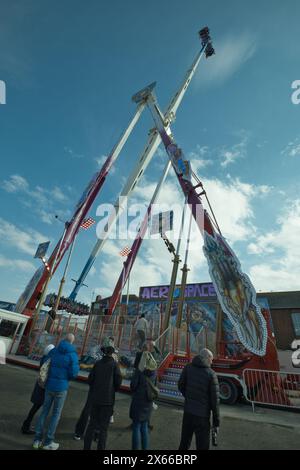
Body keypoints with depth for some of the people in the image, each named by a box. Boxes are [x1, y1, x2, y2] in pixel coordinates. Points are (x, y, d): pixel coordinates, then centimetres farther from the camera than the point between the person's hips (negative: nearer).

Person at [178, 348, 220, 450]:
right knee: (202, 445, 11)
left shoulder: (188, 368, -3)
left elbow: (181, 385, 8)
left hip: (188, 411, 4)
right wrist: (216, 422, -1)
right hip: (202, 414, -4)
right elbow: (215, 399, -11)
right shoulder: (211, 374, -14)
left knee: (184, 442, 22)